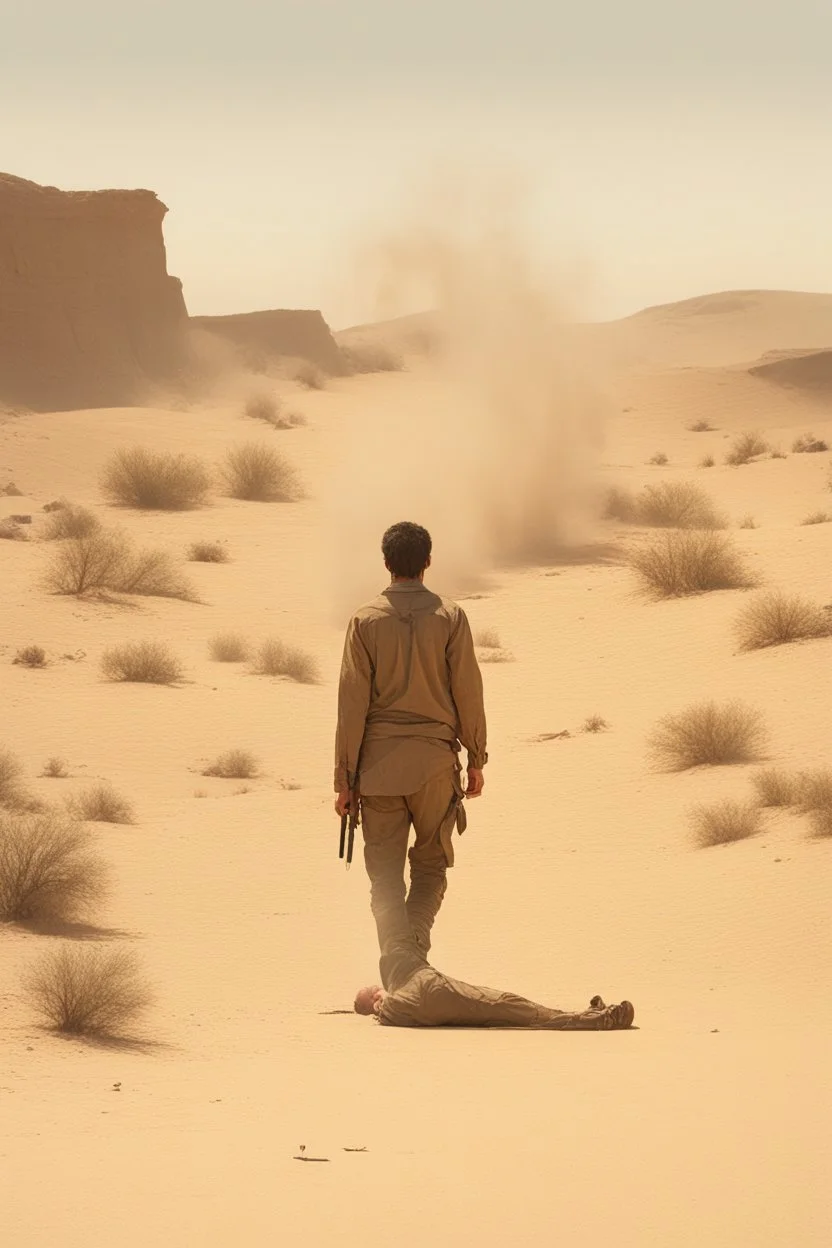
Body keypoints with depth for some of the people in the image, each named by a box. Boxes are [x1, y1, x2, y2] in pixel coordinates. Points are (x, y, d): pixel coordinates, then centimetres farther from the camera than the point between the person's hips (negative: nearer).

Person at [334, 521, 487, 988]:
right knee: (431, 863, 15)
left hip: (379, 764, 0)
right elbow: (468, 693, -1)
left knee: (385, 872, 7)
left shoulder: (366, 622, -3)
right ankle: (414, 946, -6)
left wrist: (344, 778, 3)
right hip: (435, 762, 0)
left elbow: (353, 704, -2)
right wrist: (477, 759, 11)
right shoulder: (450, 618, -3)